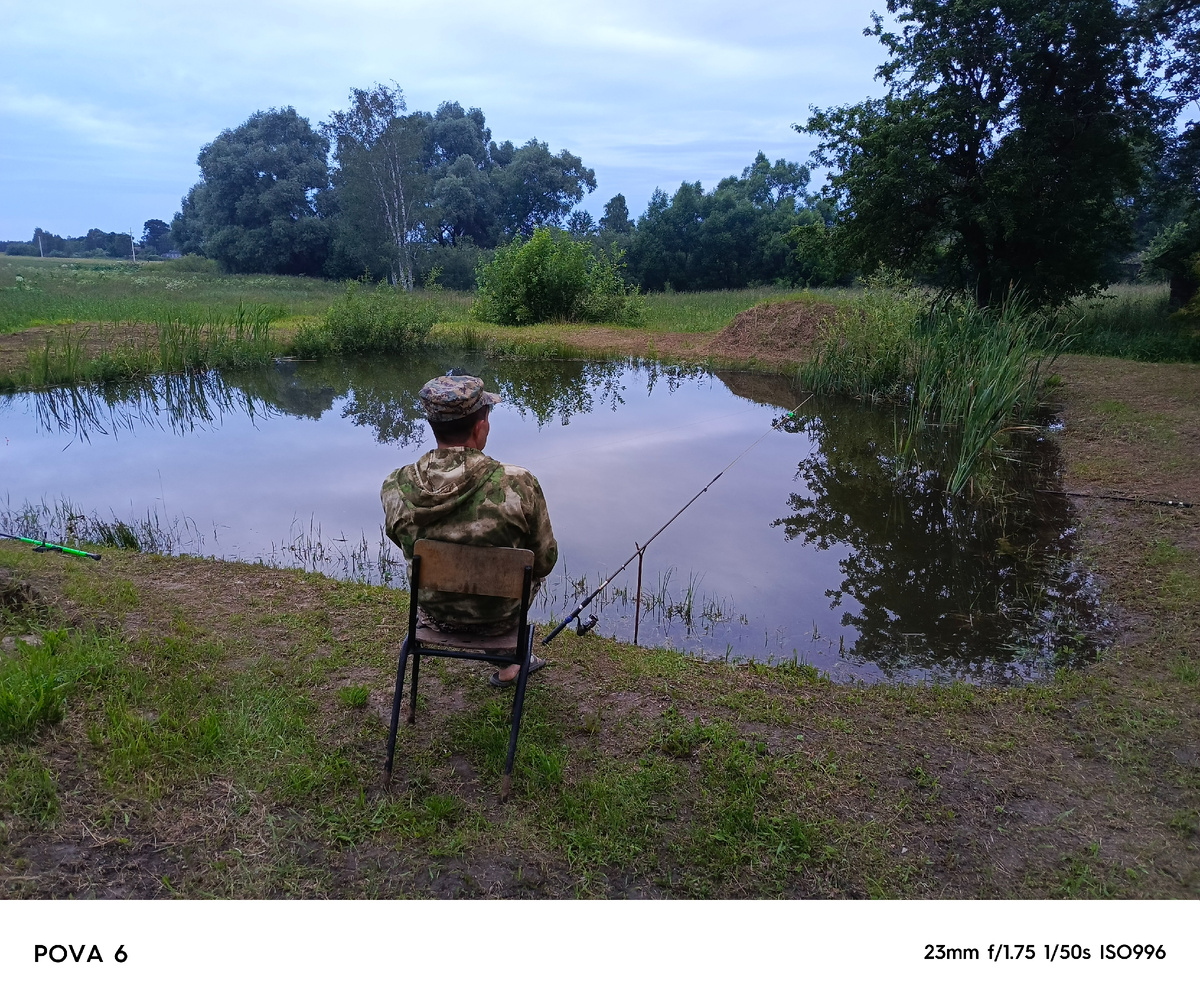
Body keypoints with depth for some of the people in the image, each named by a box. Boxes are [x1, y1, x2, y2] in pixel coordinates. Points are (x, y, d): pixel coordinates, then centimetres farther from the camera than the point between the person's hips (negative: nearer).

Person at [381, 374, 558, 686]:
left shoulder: (395, 488, -19)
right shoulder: (519, 485, -28)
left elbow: (408, 550, 1)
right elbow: (544, 561, -14)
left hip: (433, 615, 3)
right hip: (498, 617, -2)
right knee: (533, 571, 30)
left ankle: (510, 661, 52)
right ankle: (509, 663, 43)